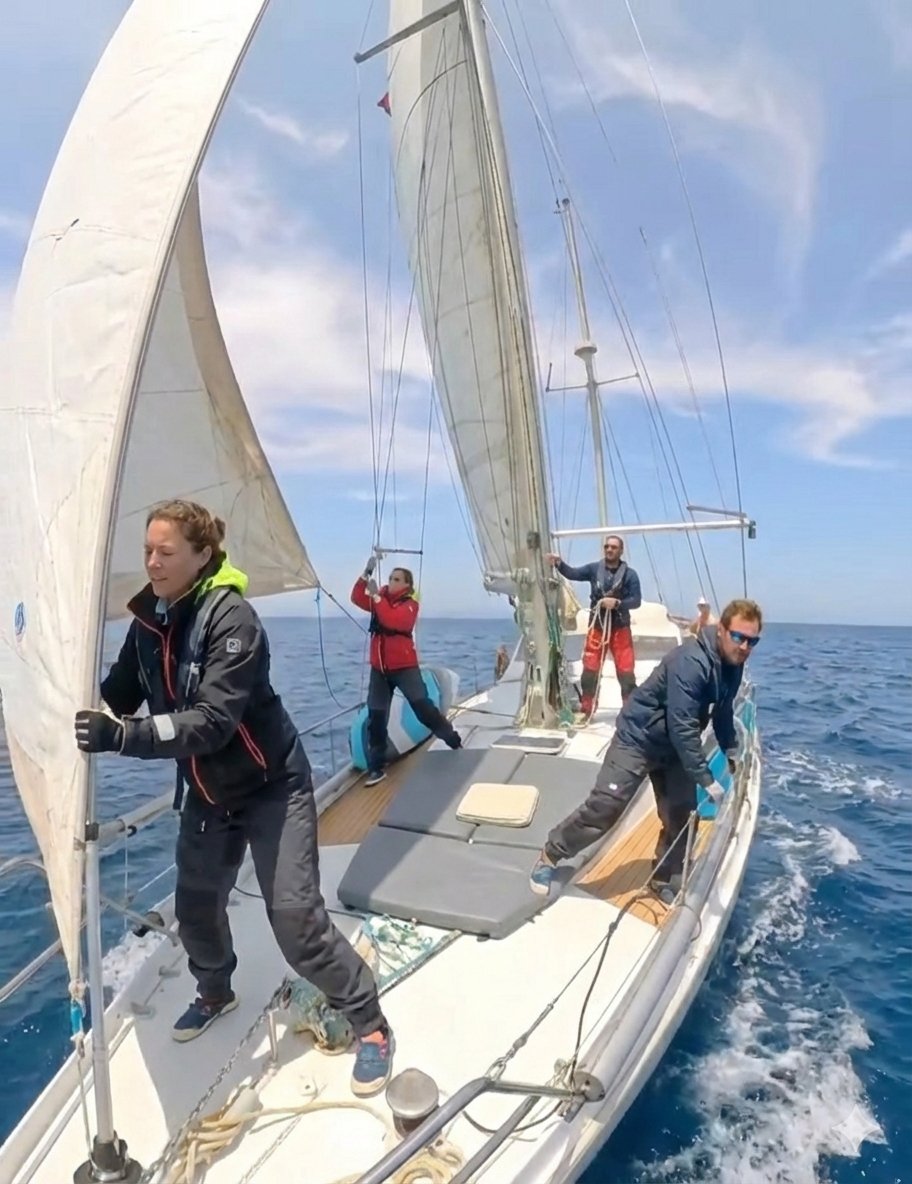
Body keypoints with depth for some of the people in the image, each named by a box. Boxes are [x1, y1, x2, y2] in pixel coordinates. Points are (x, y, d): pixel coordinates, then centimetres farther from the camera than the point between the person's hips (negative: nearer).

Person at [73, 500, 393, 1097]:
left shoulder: (233, 620, -27)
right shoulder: (149, 618, -5)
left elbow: (211, 722, -35)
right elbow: (120, 695, 0)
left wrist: (121, 737, -45)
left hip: (271, 785, -6)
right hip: (206, 791, 7)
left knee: (296, 915, -7)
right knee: (195, 904, 18)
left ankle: (372, 1025, 14)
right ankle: (216, 994, 49)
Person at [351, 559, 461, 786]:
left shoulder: (410, 605, -7)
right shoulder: (381, 598, 11)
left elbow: (392, 620, -25)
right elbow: (356, 598, -4)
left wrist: (376, 596, -24)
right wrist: (366, 574, -14)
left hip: (404, 667, -5)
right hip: (379, 668, 5)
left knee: (424, 708, -8)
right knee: (376, 718, 4)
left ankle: (456, 743, 9)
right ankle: (376, 768, 13)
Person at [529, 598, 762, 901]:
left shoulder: (732, 664, -3)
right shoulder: (691, 661, -31)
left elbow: (723, 711, 15)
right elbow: (682, 727, -32)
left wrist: (732, 751, 4)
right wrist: (706, 779, -29)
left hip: (674, 746, 8)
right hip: (638, 739, -8)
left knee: (680, 816, 8)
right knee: (604, 808, -7)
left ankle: (665, 882, 29)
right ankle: (549, 856, 12)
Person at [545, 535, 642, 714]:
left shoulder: (629, 574, -3)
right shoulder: (594, 569, 1)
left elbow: (636, 600, -6)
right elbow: (573, 573, -12)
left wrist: (617, 603, -21)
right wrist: (559, 563, -29)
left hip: (620, 628, -1)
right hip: (597, 627, 2)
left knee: (626, 671, 1)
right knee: (590, 670, 5)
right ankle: (586, 711, 16)